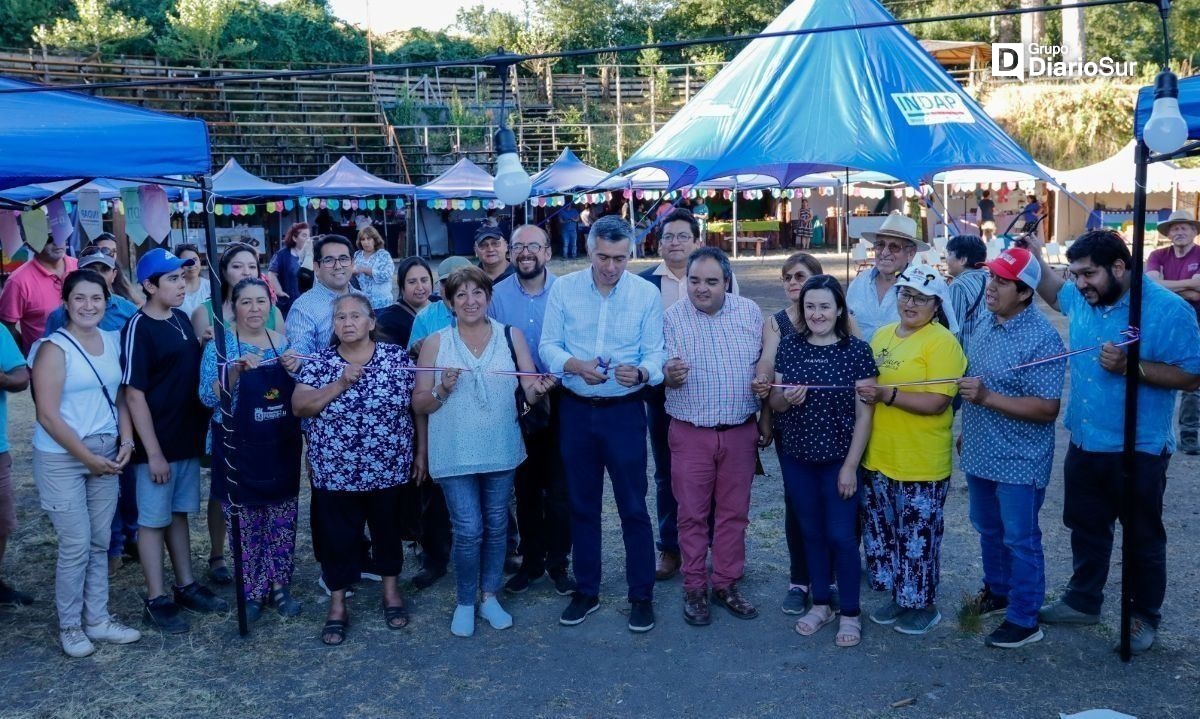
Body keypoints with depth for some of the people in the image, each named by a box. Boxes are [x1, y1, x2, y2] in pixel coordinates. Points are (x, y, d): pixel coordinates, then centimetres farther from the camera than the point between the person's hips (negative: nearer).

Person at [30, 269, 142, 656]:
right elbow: (48, 415, -16)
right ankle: (69, 626, 18)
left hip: (105, 453, 5)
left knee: (100, 542, 12)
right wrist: (87, 457, -14)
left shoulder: (113, 341, 5)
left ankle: (97, 618, 25)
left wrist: (126, 442, -3)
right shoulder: (54, 348, -12)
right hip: (61, 458, -5)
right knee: (76, 545, 1)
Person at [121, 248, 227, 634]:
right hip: (158, 444, -7)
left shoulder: (181, 319, 6)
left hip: (187, 438, 7)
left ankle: (186, 586, 27)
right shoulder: (138, 329, -16)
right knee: (153, 520, 4)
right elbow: (134, 395, -17)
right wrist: (153, 452, -18)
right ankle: (156, 600, 14)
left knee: (179, 514, 17)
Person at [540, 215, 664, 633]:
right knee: (582, 505, 13)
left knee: (633, 507, 2)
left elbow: (655, 355, -7)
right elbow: (548, 346, -3)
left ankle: (641, 596, 17)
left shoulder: (647, 294, -4)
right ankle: (586, 591, 28)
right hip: (575, 409, 2)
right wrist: (577, 366, -23)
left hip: (624, 410, -2)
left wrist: (640, 372, -30)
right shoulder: (563, 288, -1)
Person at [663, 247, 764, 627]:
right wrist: (670, 375, -27)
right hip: (691, 432, -2)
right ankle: (694, 589, 19)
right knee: (693, 514, 5)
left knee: (734, 512, 10)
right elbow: (666, 378, -5)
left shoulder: (749, 311, 2)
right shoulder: (672, 317, -4)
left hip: (740, 431, 2)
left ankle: (727, 584, 25)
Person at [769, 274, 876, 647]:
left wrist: (851, 465, -10)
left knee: (841, 536, 2)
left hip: (840, 459, -3)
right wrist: (786, 398, -17)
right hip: (797, 458, 3)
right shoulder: (789, 345, -1)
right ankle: (820, 603, 31)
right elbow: (774, 403, 7)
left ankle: (850, 613, 20)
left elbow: (864, 413, -8)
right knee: (811, 533, 14)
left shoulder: (857, 350, -9)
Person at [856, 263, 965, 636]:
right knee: (882, 531, 17)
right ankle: (898, 596, 35)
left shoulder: (941, 342, -13)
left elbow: (937, 402, -20)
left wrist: (886, 394, -25)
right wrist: (861, 391, 2)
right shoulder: (882, 335, 10)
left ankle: (923, 604, 24)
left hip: (921, 464, -7)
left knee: (918, 536, 5)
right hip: (877, 458, 7)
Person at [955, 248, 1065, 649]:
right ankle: (997, 591, 42)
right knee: (989, 530, 22)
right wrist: (967, 432, 19)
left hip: (1018, 462, -8)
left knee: (1020, 539, 6)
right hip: (980, 454, 8)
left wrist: (987, 397, -28)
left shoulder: (1041, 338, -21)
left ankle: (1024, 620, 20)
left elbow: (1047, 408, -24)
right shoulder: (987, 324, 4)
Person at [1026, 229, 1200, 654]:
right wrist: (1035, 257, 7)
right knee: (1086, 527, 20)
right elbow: (1054, 294, 24)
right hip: (1084, 442, 6)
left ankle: (1145, 616, 28)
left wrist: (1130, 366, -28)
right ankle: (1083, 600, 37)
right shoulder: (1081, 299, 0)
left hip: (1138, 449, -6)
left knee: (1142, 537, 11)